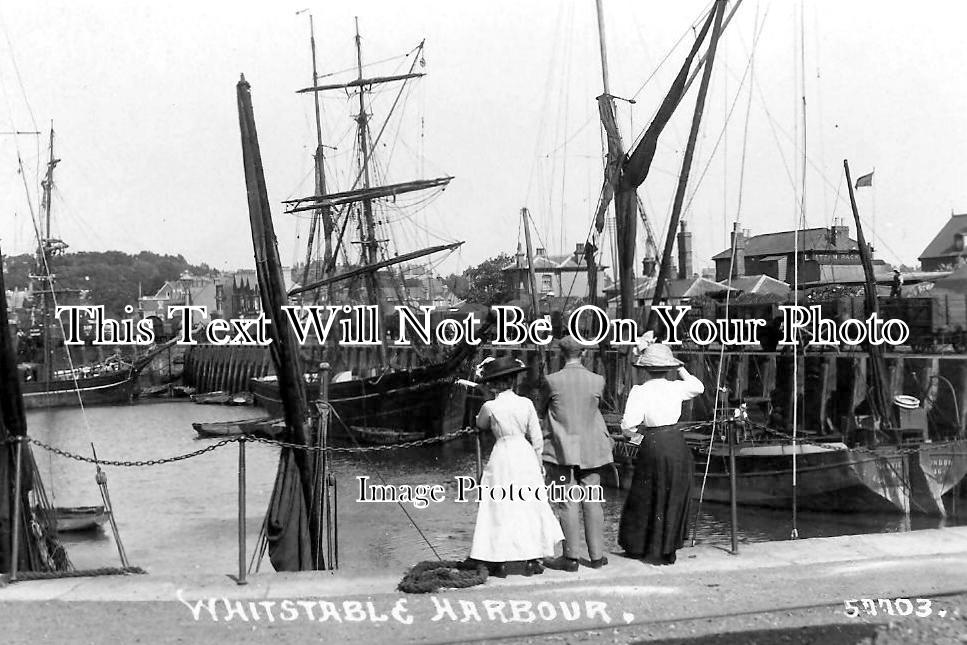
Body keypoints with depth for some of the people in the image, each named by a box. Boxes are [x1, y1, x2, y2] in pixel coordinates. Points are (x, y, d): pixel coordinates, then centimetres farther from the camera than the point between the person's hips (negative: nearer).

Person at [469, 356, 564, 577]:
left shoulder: (490, 407, -10)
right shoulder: (526, 403, -4)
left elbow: (481, 425, 13)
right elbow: (537, 438, 1)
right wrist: (538, 463, 13)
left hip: (502, 457, -2)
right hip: (525, 456, 2)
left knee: (501, 508, 5)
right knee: (529, 505, 11)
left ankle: (499, 563, 7)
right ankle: (531, 560, 14)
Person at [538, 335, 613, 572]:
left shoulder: (552, 381, -9)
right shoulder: (597, 381, -3)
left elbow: (542, 410, 5)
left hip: (562, 449, -3)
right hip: (591, 450, 3)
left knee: (567, 503, 1)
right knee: (592, 502, 9)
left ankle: (571, 557, 3)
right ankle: (596, 555, 15)